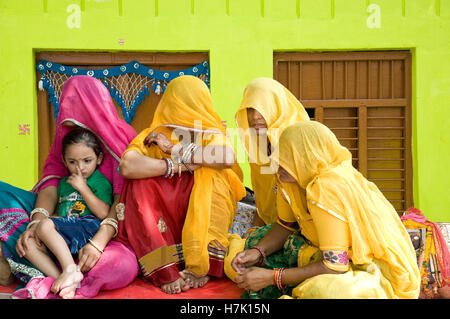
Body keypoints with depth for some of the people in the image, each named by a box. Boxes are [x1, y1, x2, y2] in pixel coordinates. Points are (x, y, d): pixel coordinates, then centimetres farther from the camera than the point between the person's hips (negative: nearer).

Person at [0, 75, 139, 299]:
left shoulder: (124, 139, -9)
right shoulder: (65, 137, 5)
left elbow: (123, 200, -18)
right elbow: (51, 181, -6)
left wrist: (99, 241, -31)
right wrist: (36, 223, -24)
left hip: (103, 227, -5)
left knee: (126, 265, -35)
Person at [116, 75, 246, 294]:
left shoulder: (212, 134, 4)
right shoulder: (154, 136, 0)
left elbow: (228, 158, -22)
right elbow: (127, 166, -22)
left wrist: (178, 151, -17)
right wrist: (177, 165, -21)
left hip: (203, 222, 1)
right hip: (163, 226, 0)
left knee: (213, 176, -21)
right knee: (140, 185, -23)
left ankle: (203, 265, -26)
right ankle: (165, 273, -31)